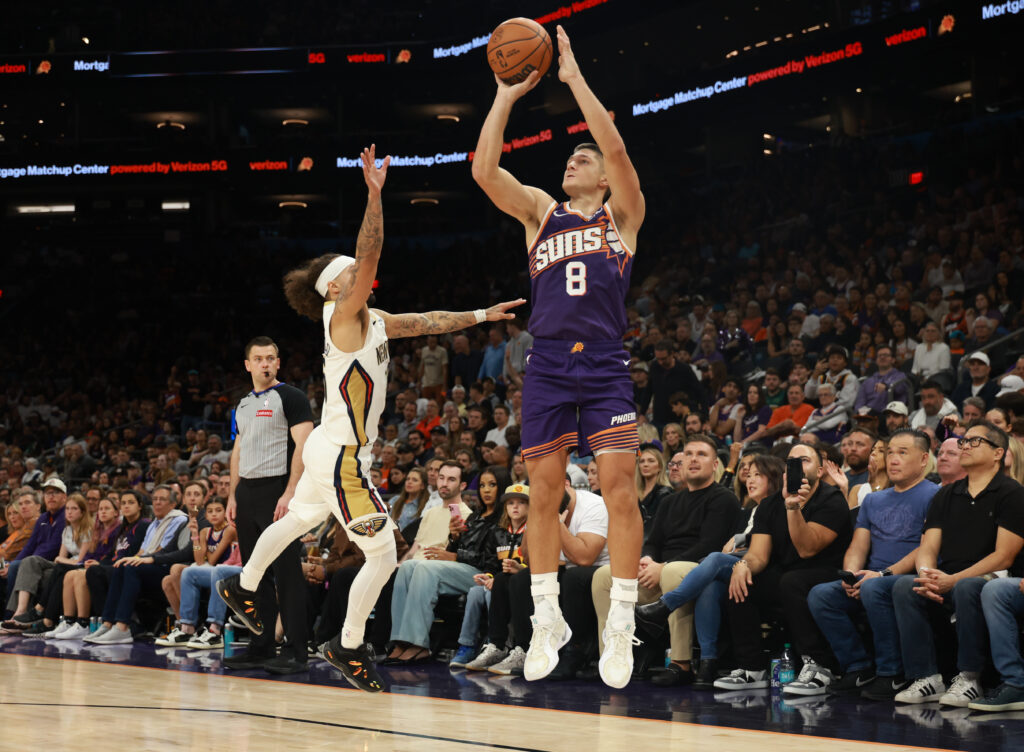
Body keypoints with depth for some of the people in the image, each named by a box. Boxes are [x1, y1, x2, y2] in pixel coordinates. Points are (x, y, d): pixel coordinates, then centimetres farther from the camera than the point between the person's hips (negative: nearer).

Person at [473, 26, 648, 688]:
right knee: (544, 494, 3)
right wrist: (507, 94, 1)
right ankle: (548, 621, 14)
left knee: (619, 489, -9)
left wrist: (574, 77, -5)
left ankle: (621, 627, -3)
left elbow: (615, 147, -8)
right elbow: (484, 170, 2)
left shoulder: (622, 215, 9)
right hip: (547, 365, 3)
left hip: (606, 365, -3)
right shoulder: (541, 211, 17)